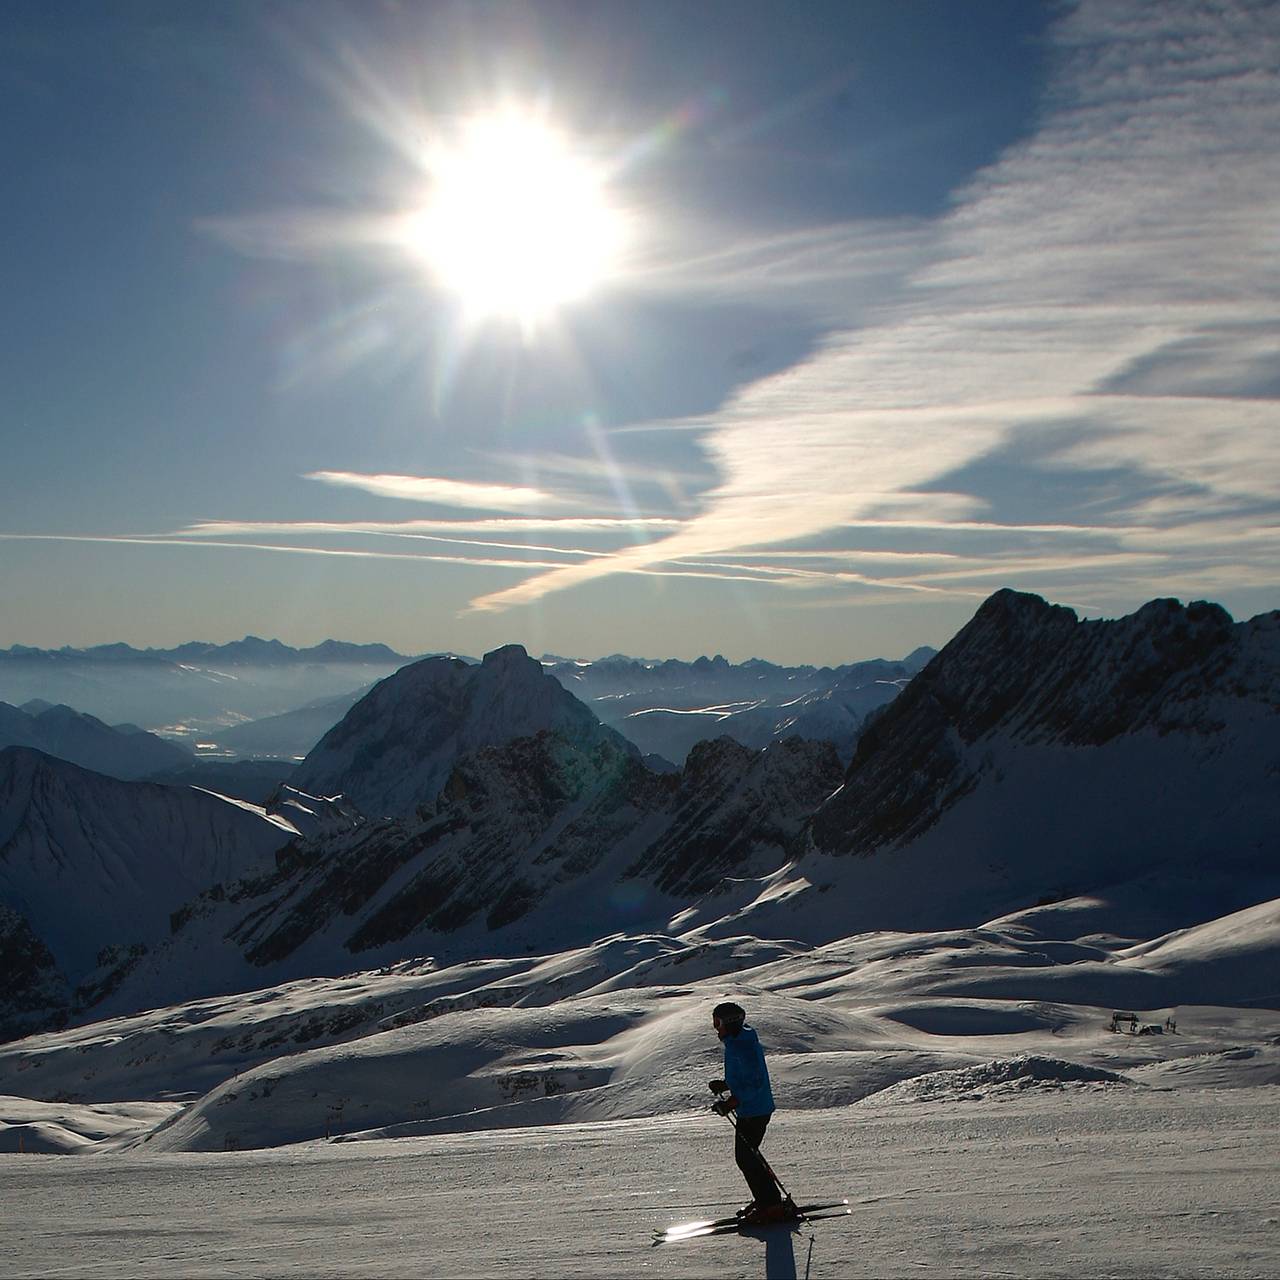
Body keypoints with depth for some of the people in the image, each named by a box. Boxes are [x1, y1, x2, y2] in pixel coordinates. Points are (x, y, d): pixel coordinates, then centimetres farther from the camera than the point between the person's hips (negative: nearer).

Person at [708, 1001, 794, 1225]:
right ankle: (765, 1200, 25)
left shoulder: (741, 1047, -22)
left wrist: (731, 1103, -26)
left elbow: (755, 1083, -26)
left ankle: (772, 1204, 0)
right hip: (752, 1110, 10)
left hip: (753, 1111, -10)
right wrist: (726, 1085, 12)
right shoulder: (739, 1042, 11)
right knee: (746, 1156, 17)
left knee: (746, 1158, -5)